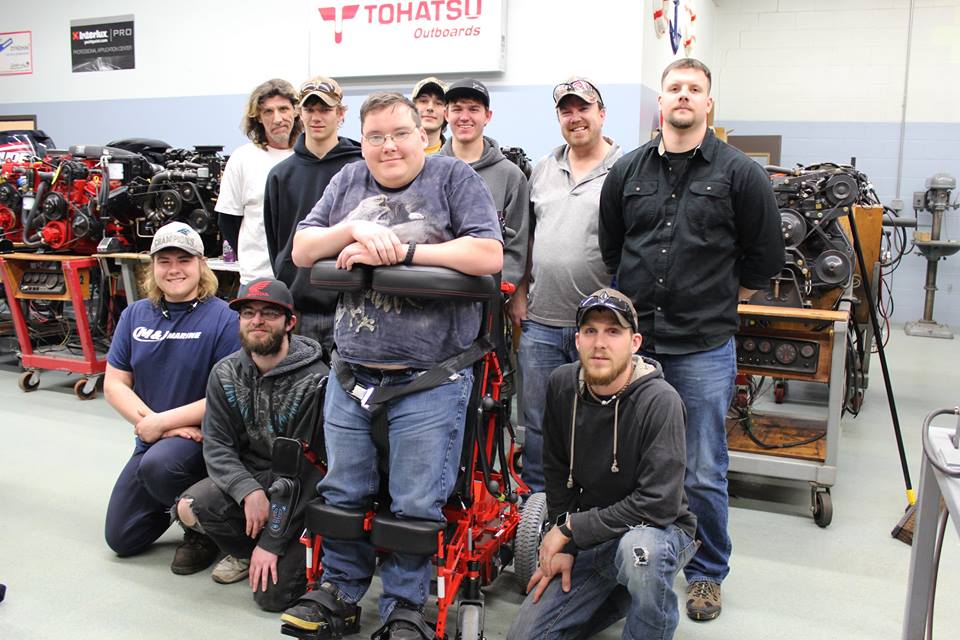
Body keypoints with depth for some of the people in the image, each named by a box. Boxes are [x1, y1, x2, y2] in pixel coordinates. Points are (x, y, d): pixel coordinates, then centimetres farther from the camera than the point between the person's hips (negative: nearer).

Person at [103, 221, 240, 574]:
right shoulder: (135, 315, 3)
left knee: (158, 465, -37)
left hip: (203, 438, -6)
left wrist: (162, 421, -20)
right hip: (151, 439, 6)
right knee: (121, 538, 8)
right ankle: (174, 502, 39)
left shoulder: (223, 318, -15)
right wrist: (149, 422, -16)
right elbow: (114, 383, 1)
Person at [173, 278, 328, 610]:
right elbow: (216, 445, -5)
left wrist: (272, 542, -18)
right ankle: (246, 552, 7)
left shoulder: (314, 380, -19)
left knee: (271, 594, -16)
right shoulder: (225, 373, -1)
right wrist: (249, 491, -25)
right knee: (190, 508, -24)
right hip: (245, 476, 5)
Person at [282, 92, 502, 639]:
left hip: (430, 381, -4)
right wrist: (354, 230, -10)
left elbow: (489, 255, -14)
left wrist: (398, 251, -15)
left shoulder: (456, 178, -2)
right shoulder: (350, 181, 12)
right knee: (343, 494, 16)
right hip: (351, 373, 5)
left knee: (416, 506, 3)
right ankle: (339, 591, 35)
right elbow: (302, 251, 9)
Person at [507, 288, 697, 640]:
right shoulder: (562, 384, -5)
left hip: (657, 528, -5)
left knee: (639, 551, -40)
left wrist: (571, 527, -21)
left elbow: (658, 504, -28)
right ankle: (621, 594, 22)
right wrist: (563, 545, -1)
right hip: (586, 540, 6)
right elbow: (557, 472, 6)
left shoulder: (660, 401, -23)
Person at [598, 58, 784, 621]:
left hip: (703, 348, -3)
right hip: (633, 340, 3)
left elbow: (765, 258, 6)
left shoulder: (740, 174, -1)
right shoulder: (628, 171, 7)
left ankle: (708, 572, 27)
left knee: (703, 474, 5)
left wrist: (715, 303, 9)